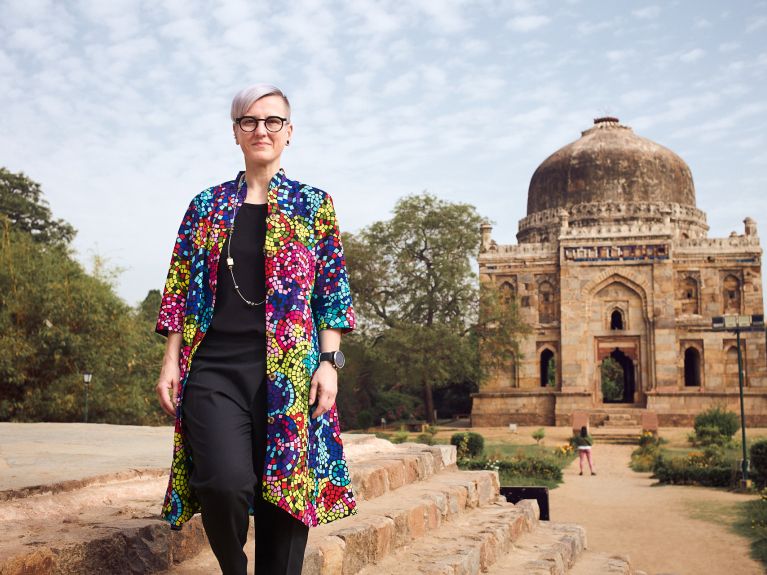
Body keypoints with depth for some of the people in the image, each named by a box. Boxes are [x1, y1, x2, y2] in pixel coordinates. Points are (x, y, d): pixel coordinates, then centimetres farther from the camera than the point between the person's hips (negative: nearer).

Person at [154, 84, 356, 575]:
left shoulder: (314, 205, 10)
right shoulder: (207, 206, 14)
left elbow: (333, 291, 6)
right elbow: (180, 289, 12)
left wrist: (329, 361, -4)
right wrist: (171, 362, 4)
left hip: (290, 369, 0)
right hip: (215, 368, 0)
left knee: (286, 492, 0)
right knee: (225, 483, -17)